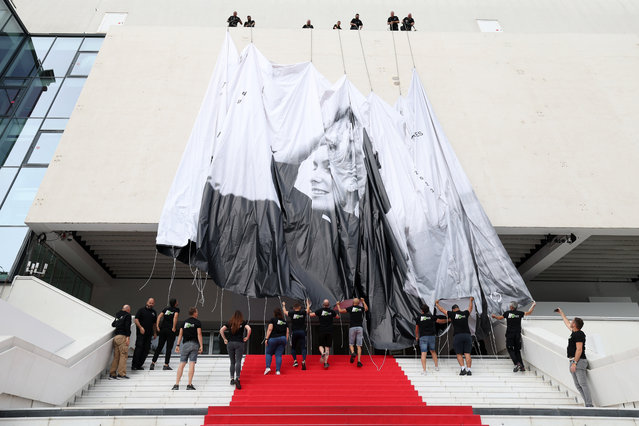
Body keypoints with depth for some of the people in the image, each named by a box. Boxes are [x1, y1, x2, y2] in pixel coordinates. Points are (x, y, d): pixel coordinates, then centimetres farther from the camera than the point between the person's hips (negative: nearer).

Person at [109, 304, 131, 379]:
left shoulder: (117, 315, 19)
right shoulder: (127, 315, -1)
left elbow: (113, 324, 25)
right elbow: (127, 326, -12)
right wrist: (128, 337, -15)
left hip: (115, 336, 7)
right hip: (122, 336, -7)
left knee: (116, 356, 10)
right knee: (123, 355, -6)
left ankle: (112, 373, 10)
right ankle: (121, 374, -10)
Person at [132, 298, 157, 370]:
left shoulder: (154, 312, 14)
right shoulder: (142, 310, 0)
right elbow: (136, 319, -7)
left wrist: (155, 333, 17)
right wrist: (140, 327, -19)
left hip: (149, 334, 5)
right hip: (141, 332, -5)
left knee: (146, 349, 3)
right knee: (139, 347, -10)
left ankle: (139, 365, 12)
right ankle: (134, 365, -2)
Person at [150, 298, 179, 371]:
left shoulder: (166, 308, 13)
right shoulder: (176, 309, -2)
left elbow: (159, 316, 3)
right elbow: (175, 317, -19)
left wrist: (157, 326, 1)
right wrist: (174, 328, -15)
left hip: (163, 329, 5)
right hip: (171, 330, -5)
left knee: (159, 347, 12)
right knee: (169, 348, 2)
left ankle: (153, 363, 10)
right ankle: (166, 365, 2)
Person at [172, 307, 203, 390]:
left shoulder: (184, 322, 13)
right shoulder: (197, 322, 1)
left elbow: (180, 334, 10)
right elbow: (199, 334, -6)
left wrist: (178, 345, 13)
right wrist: (201, 345, -6)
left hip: (185, 344, 3)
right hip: (194, 344, -3)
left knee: (182, 364, 5)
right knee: (192, 364, -4)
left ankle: (176, 384, 2)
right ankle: (189, 385, -5)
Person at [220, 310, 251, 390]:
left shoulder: (229, 323, 9)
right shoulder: (243, 323, 3)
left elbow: (221, 330, 1)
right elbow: (249, 329, -13)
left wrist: (225, 339, 8)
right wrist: (247, 338, -1)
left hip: (230, 343, 3)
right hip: (239, 343, -3)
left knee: (232, 362, 13)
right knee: (238, 362, -7)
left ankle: (232, 379, 14)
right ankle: (237, 378, -22)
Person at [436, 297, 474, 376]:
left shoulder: (452, 314, 2)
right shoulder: (465, 313, 10)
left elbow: (442, 310, 14)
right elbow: (470, 308, 31)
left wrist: (437, 304, 31)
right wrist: (471, 300, 49)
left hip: (457, 336, -2)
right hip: (467, 335, 3)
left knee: (459, 354, 5)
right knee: (467, 353, 3)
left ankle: (463, 368, -7)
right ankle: (468, 370, -4)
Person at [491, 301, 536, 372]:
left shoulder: (507, 313, -2)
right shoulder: (519, 313, 2)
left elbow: (500, 318, 13)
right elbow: (529, 312, 15)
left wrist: (494, 316, 34)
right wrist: (533, 305, 31)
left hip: (509, 334, -3)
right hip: (518, 334, 3)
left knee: (510, 349, 2)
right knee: (517, 350, 11)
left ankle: (517, 363, -14)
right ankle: (522, 366, 8)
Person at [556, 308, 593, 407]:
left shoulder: (579, 334, -11)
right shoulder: (574, 332, 16)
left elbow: (579, 349, -17)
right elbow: (567, 323, 35)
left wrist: (574, 363, -20)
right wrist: (561, 313, 46)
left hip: (579, 361, -10)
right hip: (574, 362, 10)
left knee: (583, 384, -11)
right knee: (578, 385, 6)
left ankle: (589, 405, -11)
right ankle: (587, 404, 6)